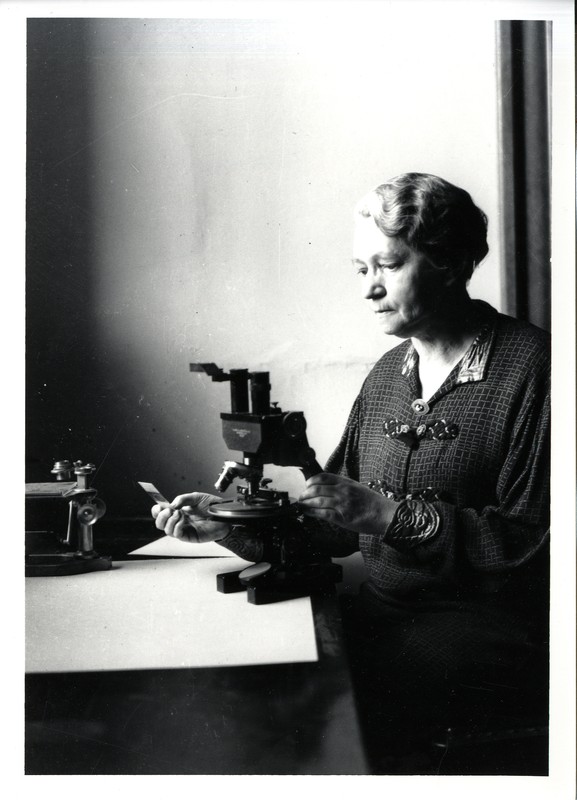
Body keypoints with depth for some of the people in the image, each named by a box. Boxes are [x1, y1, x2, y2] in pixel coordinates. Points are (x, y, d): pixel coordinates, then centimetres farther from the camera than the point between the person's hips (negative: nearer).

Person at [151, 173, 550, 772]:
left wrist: (390, 513, -21)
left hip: (484, 621, -5)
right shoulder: (388, 373, 12)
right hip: (383, 611, 6)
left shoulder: (528, 364, -9)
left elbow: (532, 538, -14)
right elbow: (336, 524, 10)